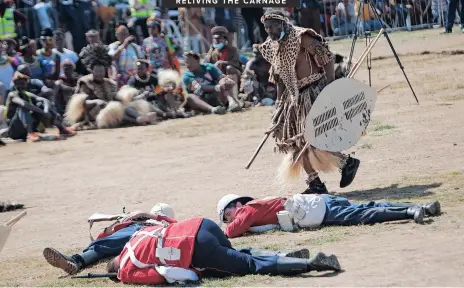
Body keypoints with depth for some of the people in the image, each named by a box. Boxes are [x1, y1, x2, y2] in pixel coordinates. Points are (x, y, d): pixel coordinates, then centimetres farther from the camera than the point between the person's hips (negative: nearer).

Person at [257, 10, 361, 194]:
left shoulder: (301, 38, -15)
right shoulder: (272, 47, 8)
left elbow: (327, 57, -16)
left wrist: (330, 86, -23)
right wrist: (279, 103, 15)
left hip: (315, 93, -8)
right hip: (294, 97, 8)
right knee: (296, 141, 5)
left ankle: (347, 163, 5)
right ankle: (315, 184, 12)